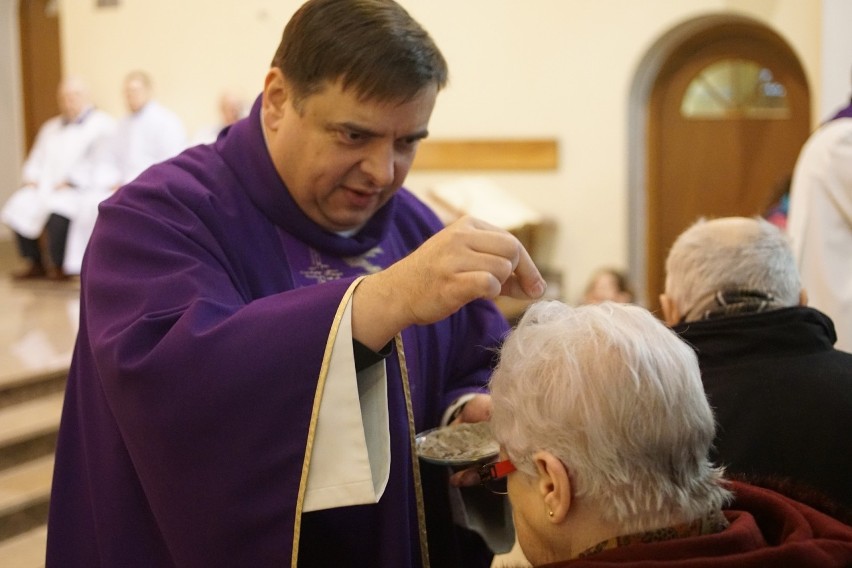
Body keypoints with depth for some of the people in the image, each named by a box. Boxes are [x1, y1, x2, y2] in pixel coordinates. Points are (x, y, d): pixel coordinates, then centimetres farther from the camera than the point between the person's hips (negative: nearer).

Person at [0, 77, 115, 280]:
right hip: (44, 187, 7)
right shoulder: (51, 127, 26)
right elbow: (36, 159, 27)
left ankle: (58, 266, -12)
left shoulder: (102, 124, 1)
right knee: (18, 208, -18)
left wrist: (70, 182, -18)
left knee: (58, 210, -34)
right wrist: (31, 178, 5)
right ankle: (35, 264, -2)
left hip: (81, 189, -7)